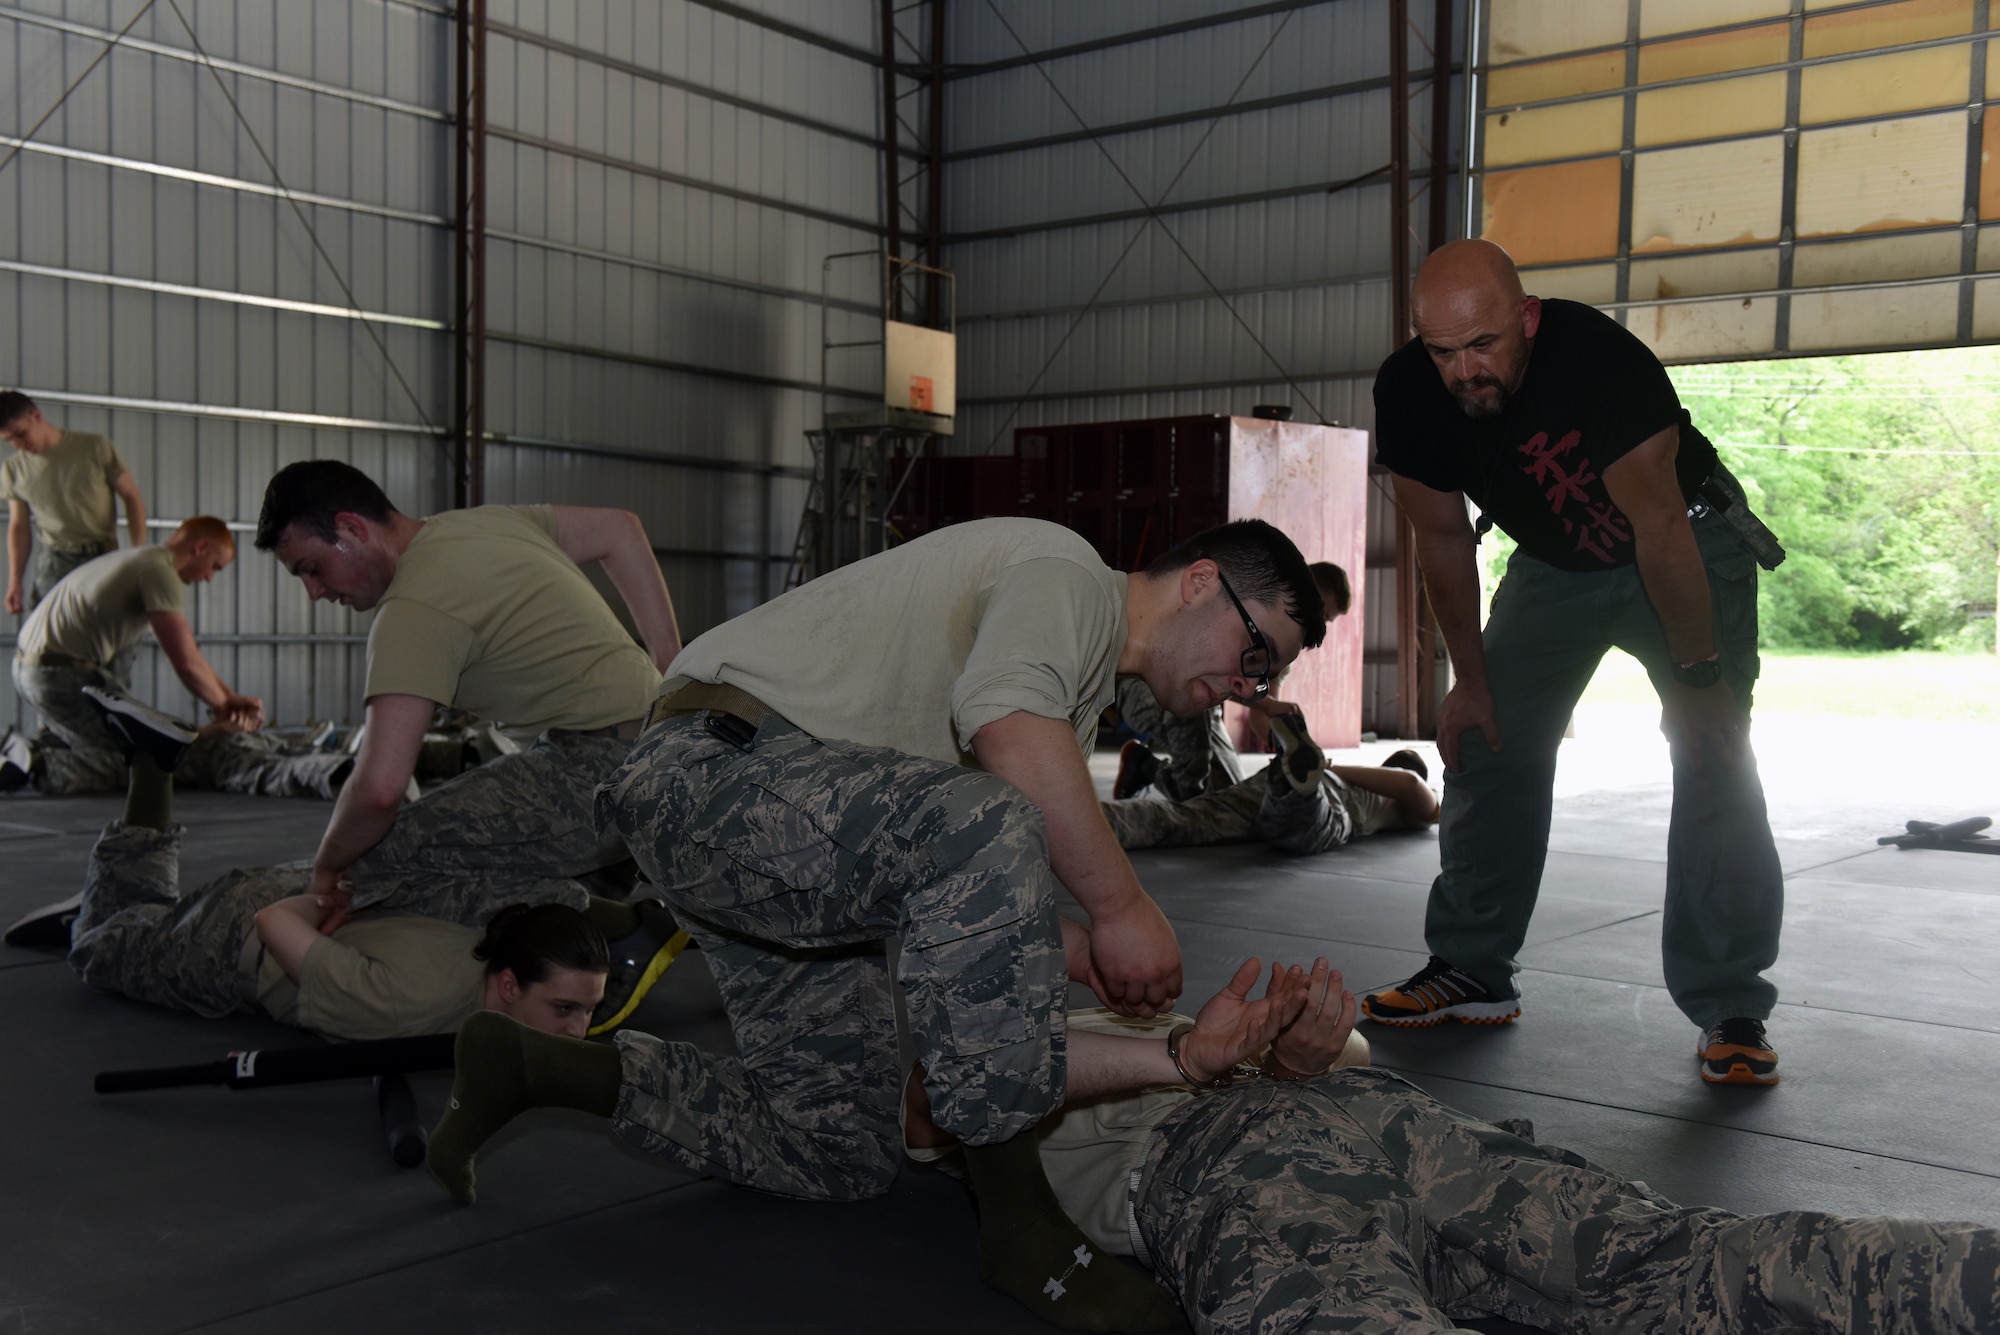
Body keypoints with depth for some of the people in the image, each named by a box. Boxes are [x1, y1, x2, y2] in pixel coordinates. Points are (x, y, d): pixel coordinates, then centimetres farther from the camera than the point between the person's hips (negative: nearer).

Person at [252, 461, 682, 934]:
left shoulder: (414, 610, -12)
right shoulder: (491, 520, 15)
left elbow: (379, 787, -21)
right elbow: (620, 528, 26)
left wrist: (328, 867, 0)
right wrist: (667, 675, 24)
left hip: (600, 766, -10)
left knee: (380, 856, -12)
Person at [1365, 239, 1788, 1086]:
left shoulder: (1599, 361, -36)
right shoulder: (1406, 392, -20)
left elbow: (1657, 527, -29)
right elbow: (1443, 539, -7)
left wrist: (1696, 675, -24)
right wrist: (1470, 679, -3)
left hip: (1687, 546, -5)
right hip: (1554, 564, 5)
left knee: (1713, 761, -16)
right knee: (1486, 745, 1)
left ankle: (1730, 1011, -9)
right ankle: (1472, 974, 13)